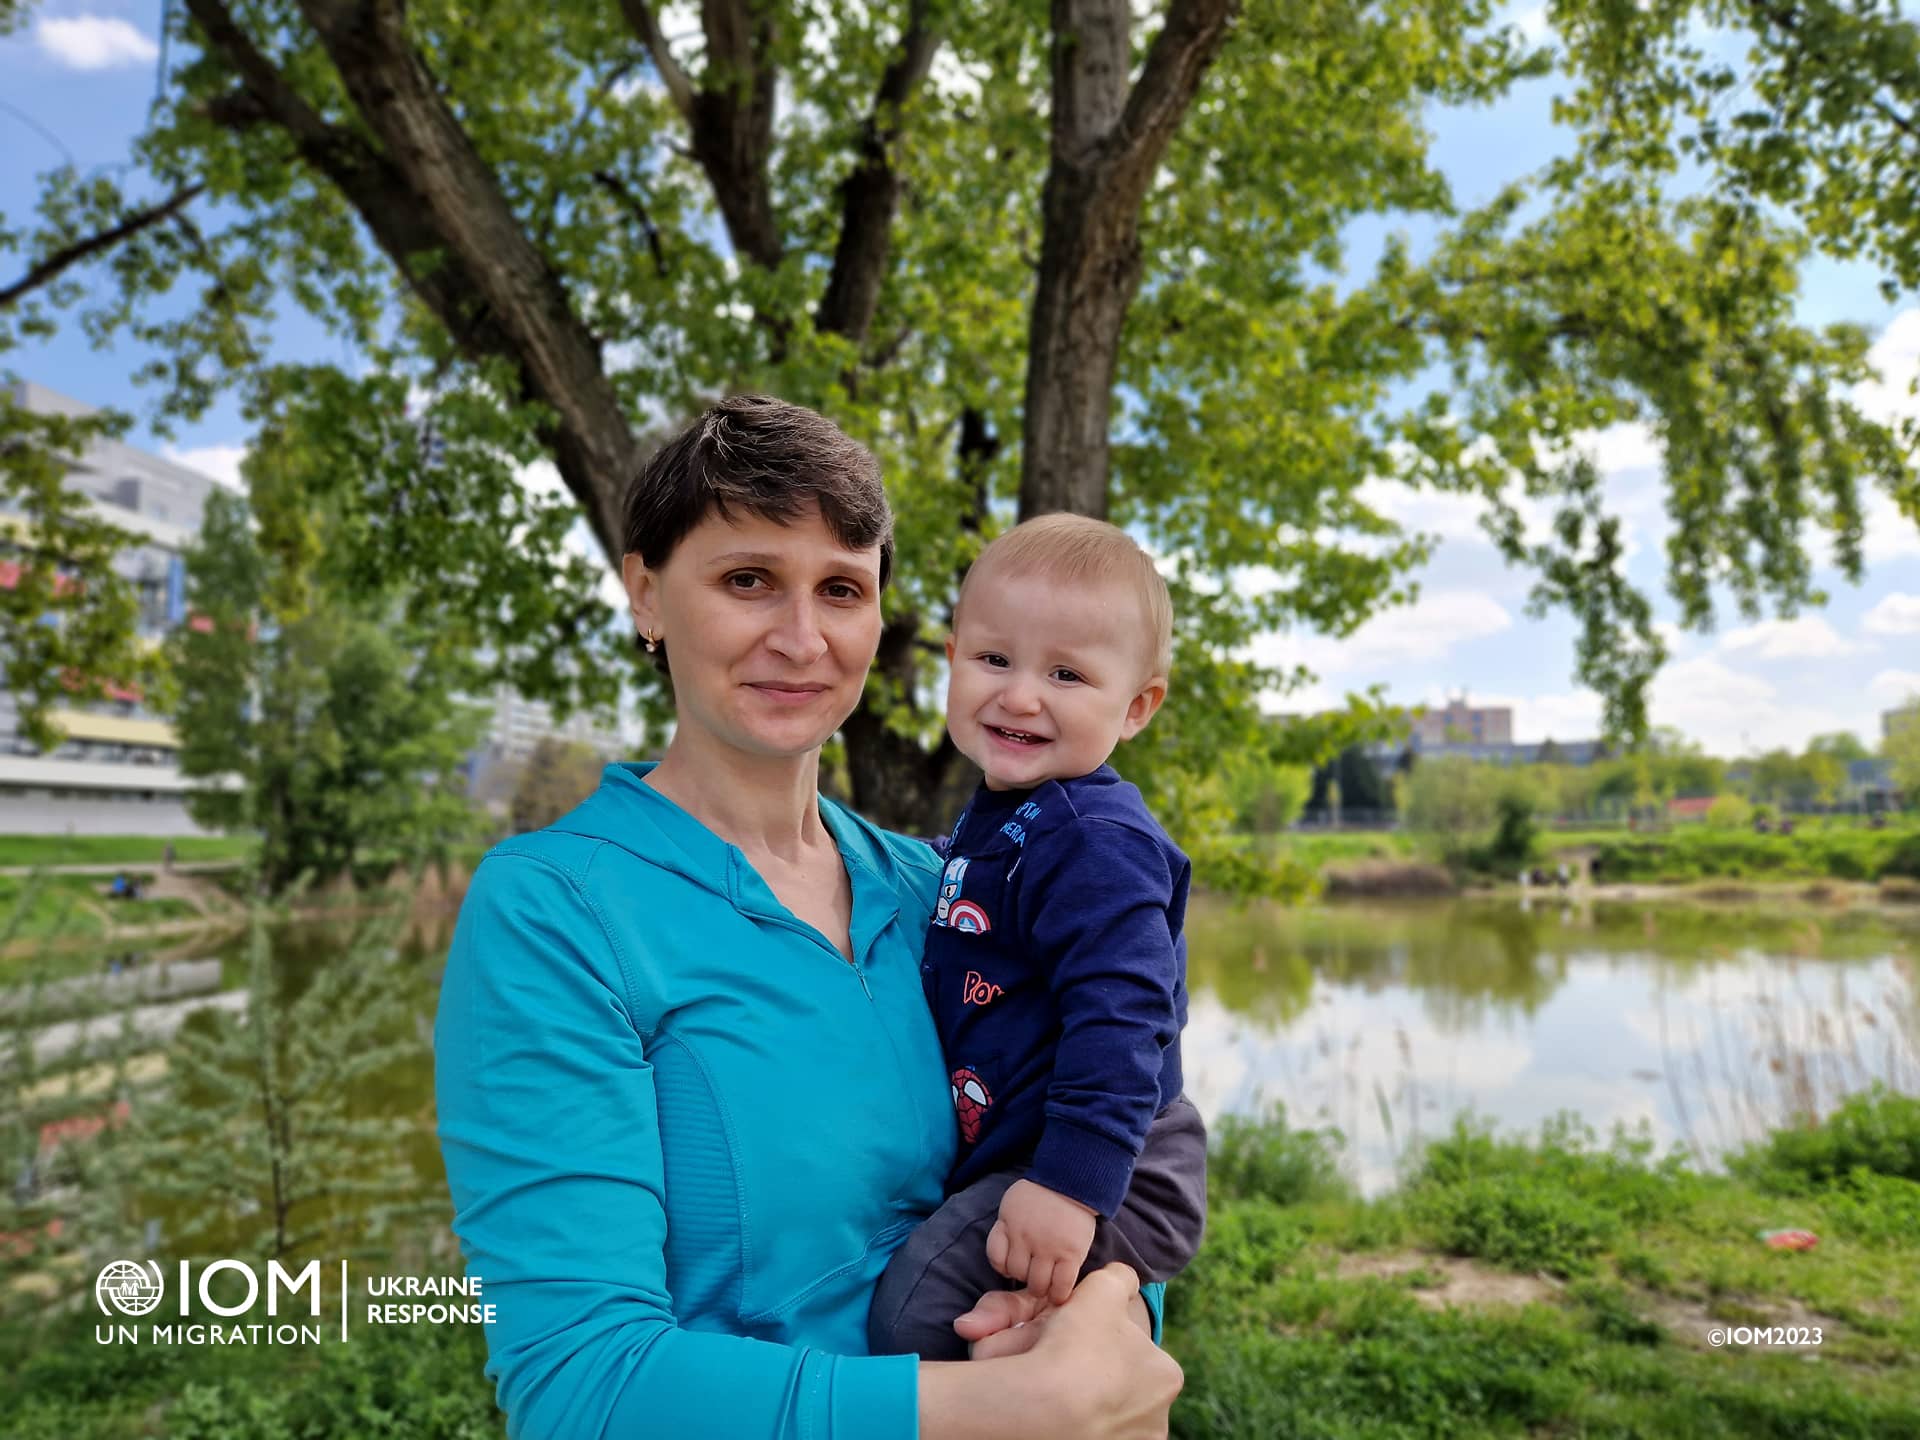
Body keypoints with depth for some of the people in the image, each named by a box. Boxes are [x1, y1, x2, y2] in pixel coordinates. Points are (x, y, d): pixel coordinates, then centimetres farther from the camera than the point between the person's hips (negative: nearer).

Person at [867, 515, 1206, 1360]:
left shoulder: (1095, 843, -23)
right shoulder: (994, 820, 7)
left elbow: (1119, 1018, -29)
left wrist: (1073, 1186, -31)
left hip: (1104, 1175, -10)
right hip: (997, 1159, 10)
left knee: (918, 1307, -21)